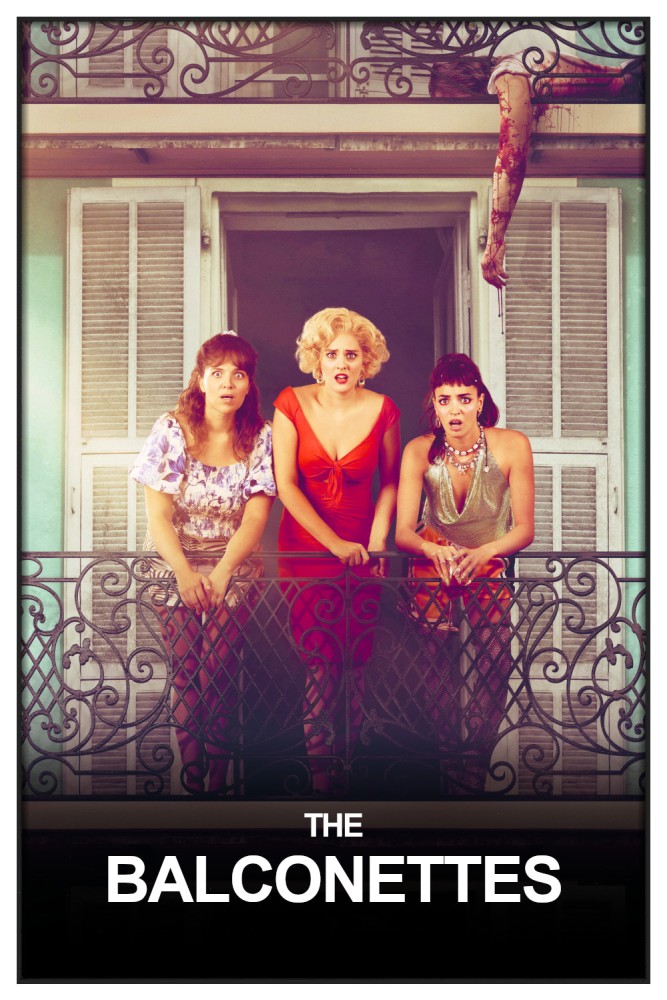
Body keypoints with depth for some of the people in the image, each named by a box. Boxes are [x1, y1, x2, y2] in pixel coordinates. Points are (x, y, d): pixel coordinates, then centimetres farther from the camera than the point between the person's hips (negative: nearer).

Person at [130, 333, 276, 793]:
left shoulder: (260, 437, -1)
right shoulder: (171, 430, -3)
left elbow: (255, 517, -6)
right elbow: (158, 516, -6)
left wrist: (220, 573, -18)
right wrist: (184, 573, -19)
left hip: (235, 563, 0)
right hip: (174, 561, 0)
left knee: (219, 666, -14)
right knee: (186, 667, -10)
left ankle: (218, 779, -3)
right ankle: (192, 779, 0)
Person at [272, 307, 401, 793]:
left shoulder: (383, 410, -1)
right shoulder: (291, 404, -5)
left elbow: (390, 480, 10)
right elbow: (286, 485, -7)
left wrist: (377, 539, -4)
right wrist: (335, 544, -12)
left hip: (360, 549, 1)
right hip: (305, 548, -1)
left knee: (355, 662, 2)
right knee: (321, 663, -4)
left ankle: (349, 763, 17)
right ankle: (320, 771, 7)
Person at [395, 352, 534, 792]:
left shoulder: (512, 446, -13)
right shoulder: (420, 451, -11)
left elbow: (524, 528, -11)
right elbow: (404, 531, -12)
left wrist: (481, 553, -30)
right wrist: (434, 550, -34)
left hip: (489, 561, 0)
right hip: (433, 559, 0)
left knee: (495, 657, -17)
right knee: (437, 660, -18)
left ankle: (475, 771, -2)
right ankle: (451, 752, 2)